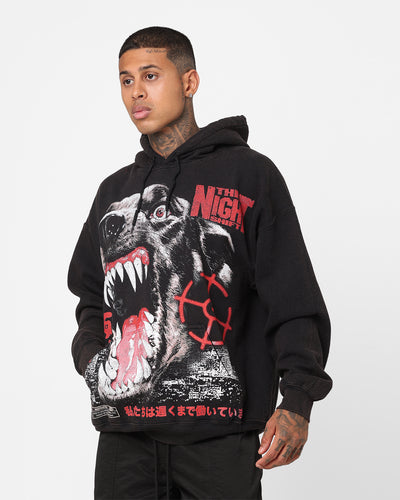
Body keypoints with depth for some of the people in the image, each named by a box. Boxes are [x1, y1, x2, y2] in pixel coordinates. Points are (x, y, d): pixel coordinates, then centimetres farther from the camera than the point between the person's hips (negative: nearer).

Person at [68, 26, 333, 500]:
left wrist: (296, 400, -14)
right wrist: (93, 361, 5)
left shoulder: (250, 174, 4)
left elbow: (294, 301, -2)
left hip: (218, 430, -4)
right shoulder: (114, 190, 19)